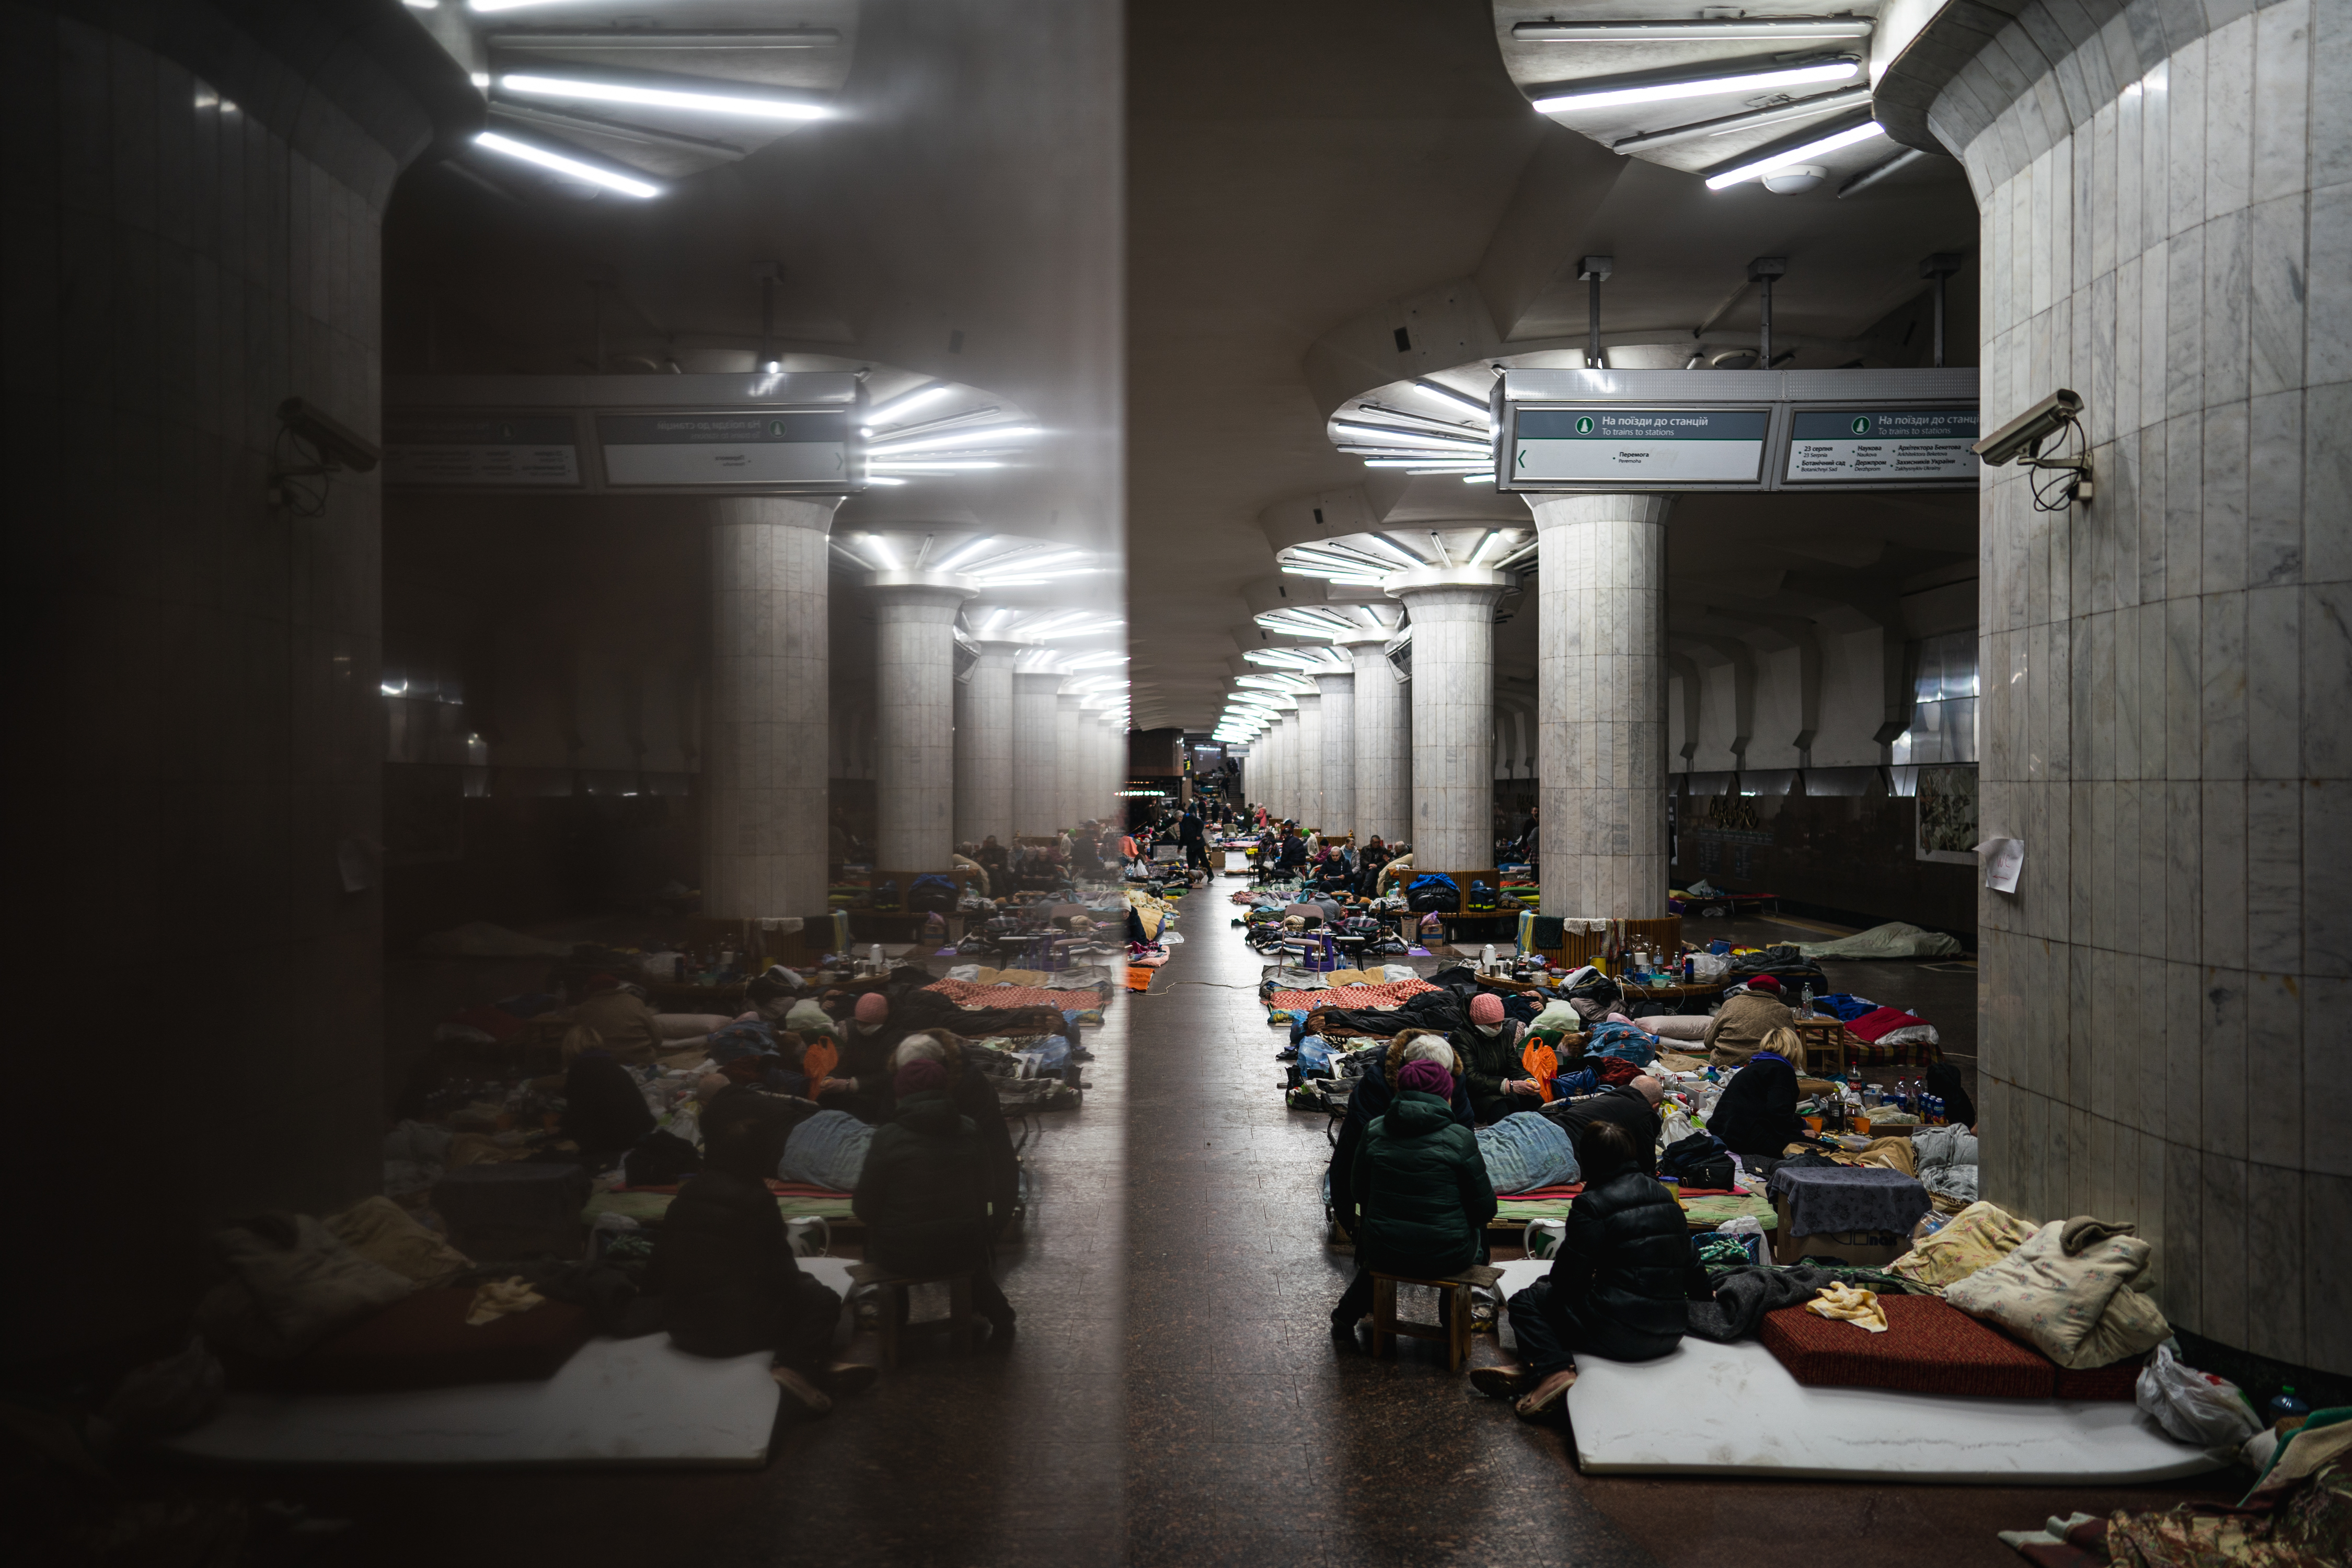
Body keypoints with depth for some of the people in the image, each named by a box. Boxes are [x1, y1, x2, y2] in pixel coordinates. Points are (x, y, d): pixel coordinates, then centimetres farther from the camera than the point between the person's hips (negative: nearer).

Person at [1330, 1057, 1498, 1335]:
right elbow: (1485, 1208, -9)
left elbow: (1359, 1192, 7)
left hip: (1384, 1252, 2)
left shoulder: (1373, 1132, -5)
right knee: (1478, 1228, 31)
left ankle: (1348, 1312, 39)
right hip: (1446, 1258, -2)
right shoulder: (1460, 1138, -14)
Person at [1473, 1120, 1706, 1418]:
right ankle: (1533, 1370, 7)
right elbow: (1688, 1261, 19)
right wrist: (1705, 1294, 38)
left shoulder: (1591, 1205, -10)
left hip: (1621, 1335, -8)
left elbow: (1566, 1281, -10)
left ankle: (1553, 1369, -15)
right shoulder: (1665, 1197, 10)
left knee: (1526, 1301, 6)